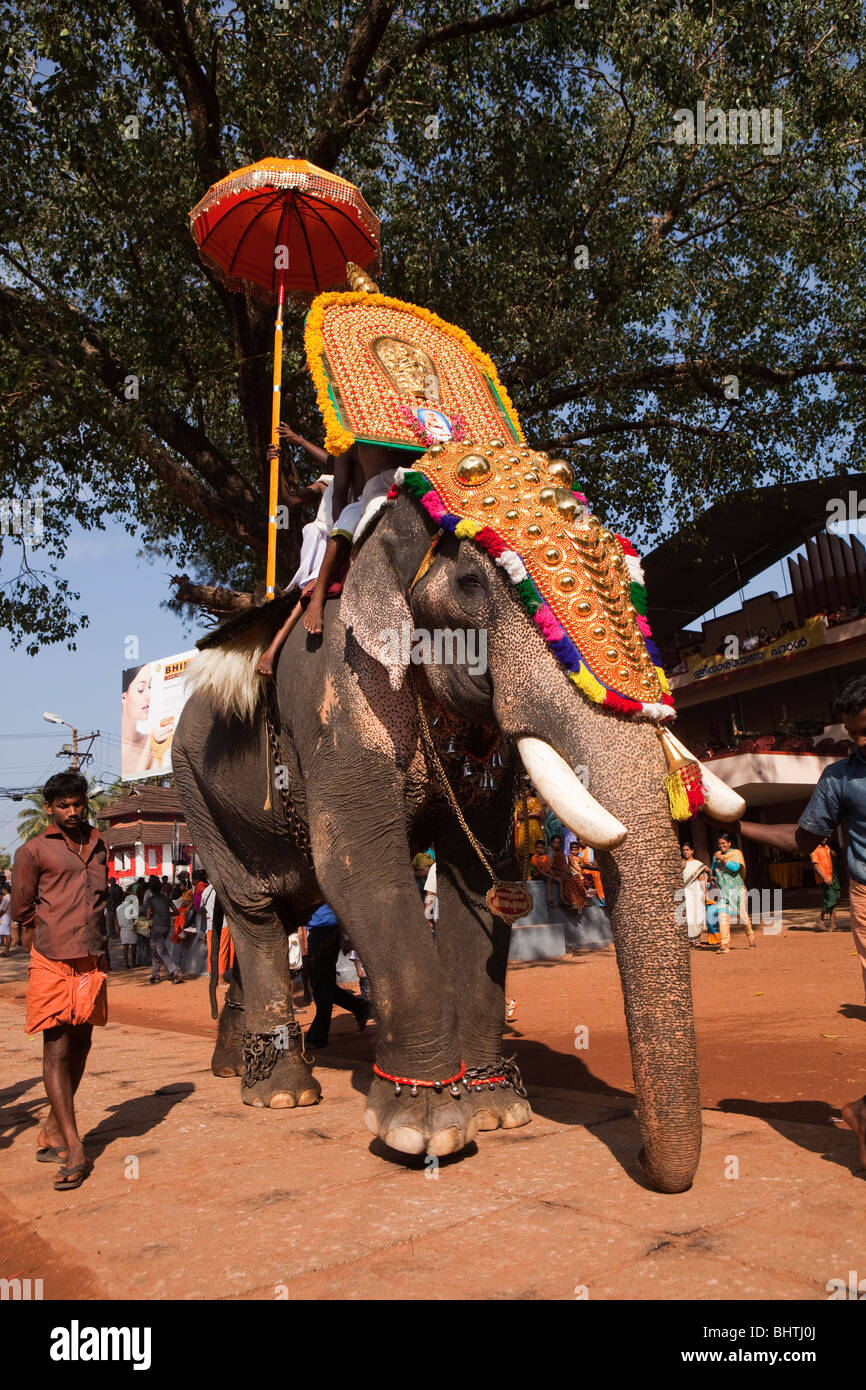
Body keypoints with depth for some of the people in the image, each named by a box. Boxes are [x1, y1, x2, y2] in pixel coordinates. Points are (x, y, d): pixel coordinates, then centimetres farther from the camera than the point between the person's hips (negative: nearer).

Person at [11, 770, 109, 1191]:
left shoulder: (98, 845, 15)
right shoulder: (34, 851, -1)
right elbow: (21, 910, 4)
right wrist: (45, 943, 8)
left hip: (91, 962, 5)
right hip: (52, 963, -5)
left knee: (79, 1048, 12)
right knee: (56, 1052, -7)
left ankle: (53, 1132, 27)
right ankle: (74, 1151, -6)